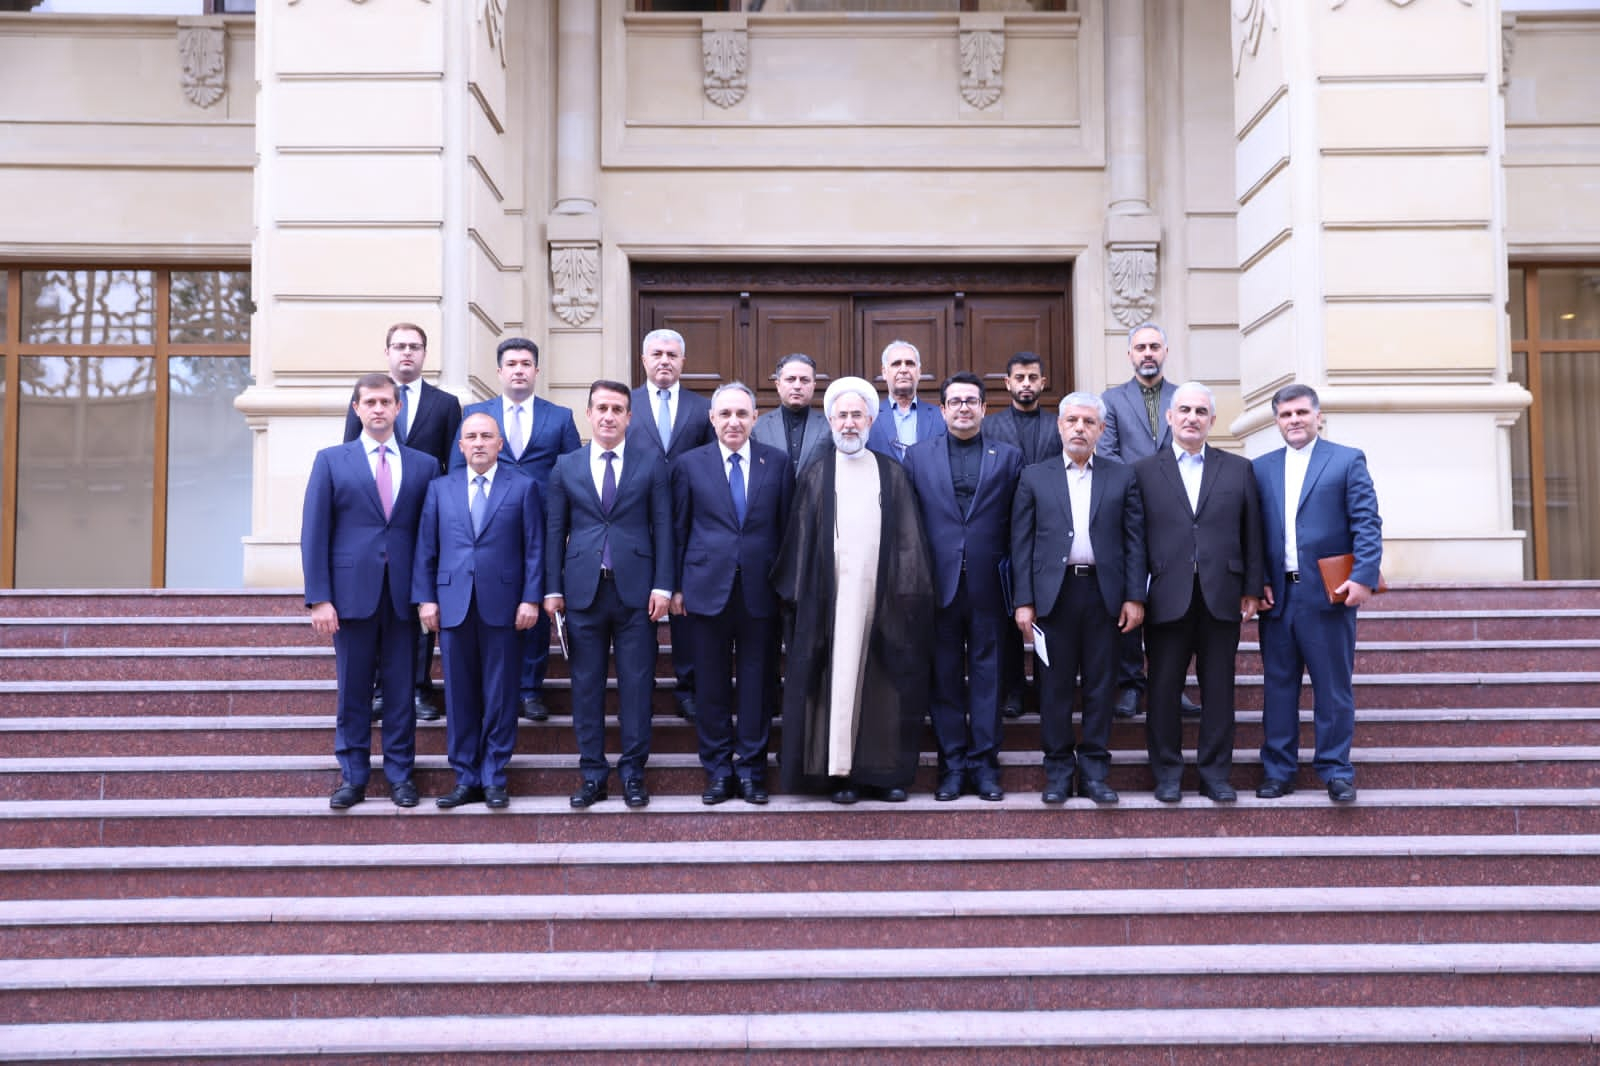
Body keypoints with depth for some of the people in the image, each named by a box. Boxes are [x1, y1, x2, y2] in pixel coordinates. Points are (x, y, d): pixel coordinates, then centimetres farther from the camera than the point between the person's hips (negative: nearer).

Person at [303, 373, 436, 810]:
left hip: (404, 595, 1)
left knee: (401, 691, 6)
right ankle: (352, 777, 15)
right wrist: (319, 597, -6)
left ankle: (400, 775, 15)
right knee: (353, 692, 6)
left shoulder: (424, 465, 8)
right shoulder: (331, 460, 6)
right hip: (352, 592, -1)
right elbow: (314, 533, 1)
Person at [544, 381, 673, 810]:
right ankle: (592, 773, 14)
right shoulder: (566, 466, 9)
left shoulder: (652, 464, 5)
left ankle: (633, 771, 11)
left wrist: (662, 585, -5)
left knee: (636, 683, 2)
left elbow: (663, 528, 2)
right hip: (583, 589, 1)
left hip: (635, 589, -1)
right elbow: (555, 530, 9)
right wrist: (553, 588, 3)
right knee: (586, 684, 5)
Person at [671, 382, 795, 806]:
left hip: (761, 591, 0)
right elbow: (678, 529, 6)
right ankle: (717, 770, 17)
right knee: (712, 686, 6)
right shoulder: (689, 464, 4)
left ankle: (751, 768, 16)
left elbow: (787, 527, 6)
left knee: (757, 683, 5)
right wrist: (676, 586, 3)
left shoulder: (778, 463, 5)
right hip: (707, 589, 0)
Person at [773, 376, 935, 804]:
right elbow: (801, 539, 7)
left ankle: (885, 770, 10)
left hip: (883, 594, 1)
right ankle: (840, 771, 3)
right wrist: (800, 592, -1)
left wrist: (910, 591, -2)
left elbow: (909, 539, 7)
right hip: (832, 595, -1)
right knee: (839, 679, -2)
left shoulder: (892, 474, 11)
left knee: (883, 683, 3)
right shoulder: (816, 475, 9)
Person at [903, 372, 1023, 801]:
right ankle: (952, 764, 13)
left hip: (988, 585, 0)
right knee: (945, 676, 5)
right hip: (938, 584, 1)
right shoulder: (918, 455, 9)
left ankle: (984, 762, 12)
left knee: (987, 673, 4)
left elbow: (1017, 527, 4)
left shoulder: (1009, 457, 7)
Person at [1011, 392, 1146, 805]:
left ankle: (1094, 769, 13)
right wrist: (1023, 601, -3)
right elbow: (1022, 543, 4)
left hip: (1104, 592, 1)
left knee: (1100, 685, 4)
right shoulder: (1035, 477, 7)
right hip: (1054, 592, 0)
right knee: (1055, 685, 3)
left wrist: (1135, 596, -3)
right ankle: (1058, 770, 12)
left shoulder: (1122, 476, 9)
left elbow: (1134, 539, 5)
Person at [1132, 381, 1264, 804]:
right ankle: (1167, 772, 16)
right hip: (1167, 598, -1)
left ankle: (1215, 772, 17)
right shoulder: (1144, 471, 6)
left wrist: (1252, 590, 3)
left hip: (1221, 597, 1)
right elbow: (1135, 537, 2)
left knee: (1219, 689, 7)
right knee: (1163, 689, 5)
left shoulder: (1239, 470, 10)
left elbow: (1251, 534, 8)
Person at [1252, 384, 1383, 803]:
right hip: (1277, 595, 3)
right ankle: (1277, 771, 15)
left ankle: (1336, 771, 11)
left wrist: (1363, 577, -14)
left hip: (1329, 593, -3)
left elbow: (1367, 523, -4)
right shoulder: (1262, 468, 12)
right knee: (1278, 686, 7)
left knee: (1334, 687, 2)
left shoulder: (1348, 460, 3)